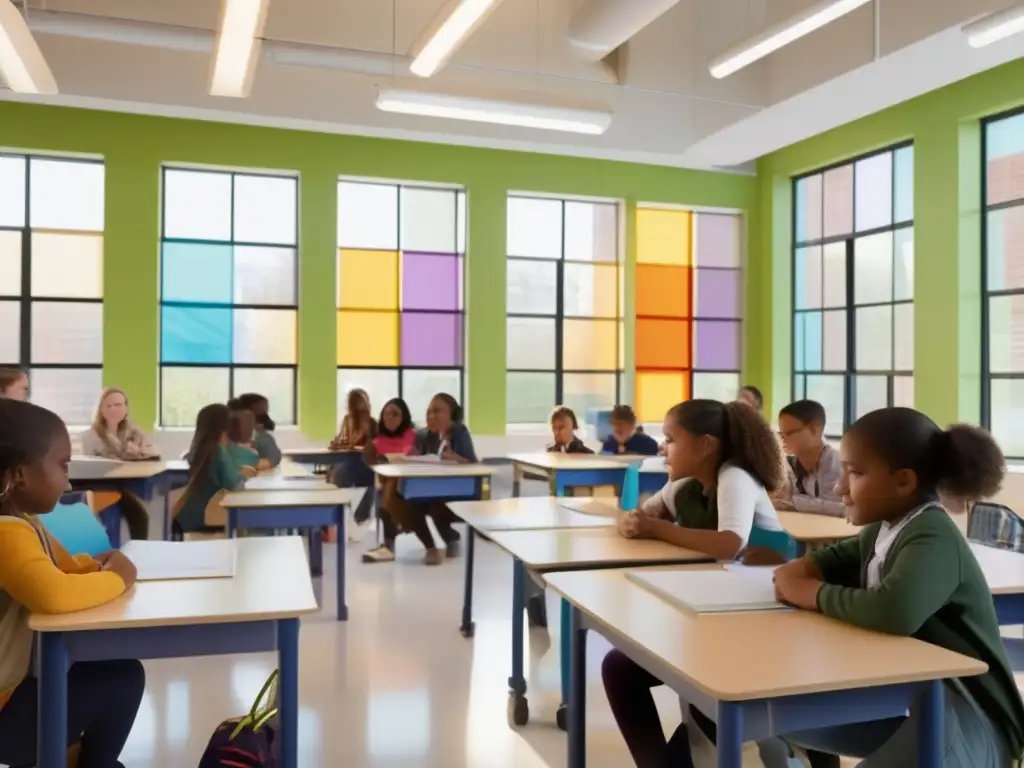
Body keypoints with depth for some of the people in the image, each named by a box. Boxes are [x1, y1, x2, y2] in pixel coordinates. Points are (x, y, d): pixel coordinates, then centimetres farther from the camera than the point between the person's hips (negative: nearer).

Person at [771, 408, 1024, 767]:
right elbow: (837, 557, 25)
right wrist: (799, 570, -1)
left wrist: (812, 593, -26)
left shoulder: (933, 539, -23)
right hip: (900, 695, 9)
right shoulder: (883, 531, 3)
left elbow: (894, 612, -44)